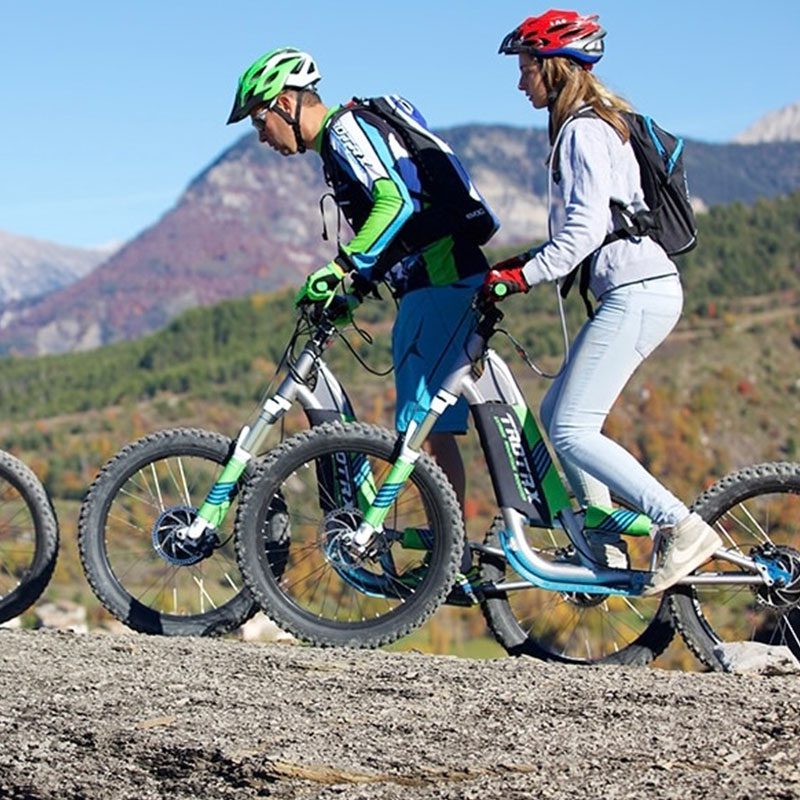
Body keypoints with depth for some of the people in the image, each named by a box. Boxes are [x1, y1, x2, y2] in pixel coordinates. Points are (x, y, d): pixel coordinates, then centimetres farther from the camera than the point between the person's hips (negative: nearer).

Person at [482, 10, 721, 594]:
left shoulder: (583, 130, -11)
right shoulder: (594, 123, 20)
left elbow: (587, 227, -21)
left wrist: (523, 276, -18)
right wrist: (523, 262, 17)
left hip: (636, 294, -10)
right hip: (638, 290, 10)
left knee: (571, 429, -12)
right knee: (558, 413, 12)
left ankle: (685, 529, -12)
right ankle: (606, 550, 12)